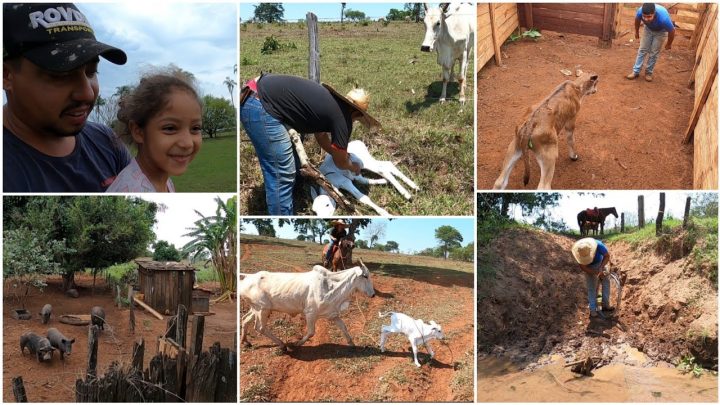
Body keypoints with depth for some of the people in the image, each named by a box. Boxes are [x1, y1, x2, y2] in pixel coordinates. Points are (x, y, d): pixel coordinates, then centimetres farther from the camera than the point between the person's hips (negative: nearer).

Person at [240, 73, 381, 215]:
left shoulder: (330, 102, 20)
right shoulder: (343, 118, -5)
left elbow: (321, 136, 39)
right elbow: (340, 163, 10)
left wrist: (342, 154, 48)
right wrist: (353, 167, 30)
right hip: (260, 107, -11)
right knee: (281, 176, -5)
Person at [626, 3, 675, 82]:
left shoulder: (663, 18, -46)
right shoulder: (640, 11, -37)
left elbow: (672, 31, -25)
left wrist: (669, 44, -9)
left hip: (661, 31, -3)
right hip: (648, 28, 3)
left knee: (654, 52, 4)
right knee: (642, 50, 5)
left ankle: (648, 72, 21)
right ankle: (636, 71, 14)